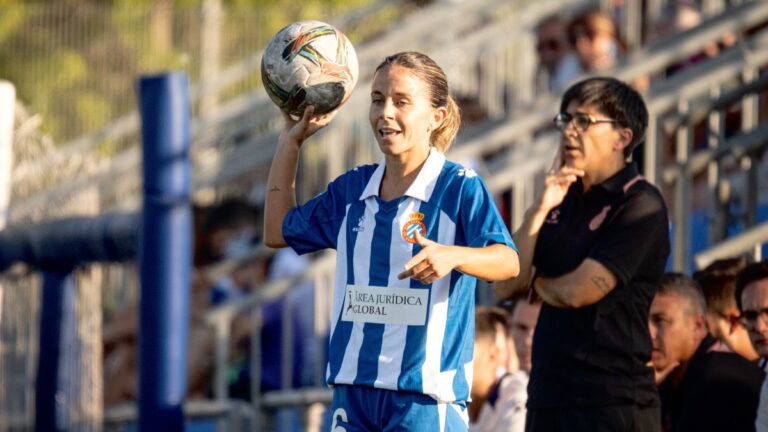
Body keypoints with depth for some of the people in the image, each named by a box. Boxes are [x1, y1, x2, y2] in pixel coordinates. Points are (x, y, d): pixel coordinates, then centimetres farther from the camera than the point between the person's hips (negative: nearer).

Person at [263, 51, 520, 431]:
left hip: (425, 390, -6)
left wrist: (451, 256, -43)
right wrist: (291, 140, 21)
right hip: (352, 388, 6)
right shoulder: (351, 189, 13)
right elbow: (278, 232, 26)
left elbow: (507, 261, -21)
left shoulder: (460, 187, -7)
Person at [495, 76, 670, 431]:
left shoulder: (640, 206, -7)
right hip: (549, 397, 8)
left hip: (613, 402, -8)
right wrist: (540, 209, -3)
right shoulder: (564, 199, 16)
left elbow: (576, 292, -15)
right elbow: (505, 286, 8)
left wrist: (537, 280, 8)